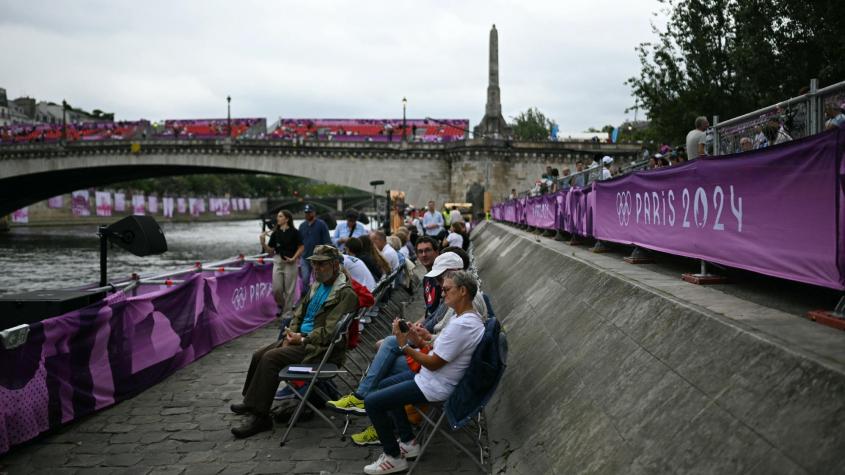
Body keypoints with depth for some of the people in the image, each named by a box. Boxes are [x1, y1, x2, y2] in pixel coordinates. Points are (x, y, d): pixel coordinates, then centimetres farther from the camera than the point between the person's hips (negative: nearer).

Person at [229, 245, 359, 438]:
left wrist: (302, 339, -15)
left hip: (320, 347, -9)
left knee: (270, 358, -22)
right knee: (258, 355, 3)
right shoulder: (317, 285, 15)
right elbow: (299, 313, 19)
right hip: (302, 338, 9)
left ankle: (260, 417, -16)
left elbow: (329, 331, -19)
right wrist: (291, 335, 1)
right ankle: (251, 402, 21)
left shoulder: (346, 293, -14)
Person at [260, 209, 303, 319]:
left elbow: (301, 247, -1)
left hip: (290, 263, -3)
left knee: (289, 289, 1)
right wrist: (262, 242, -7)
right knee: (276, 288, -1)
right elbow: (270, 250, 8)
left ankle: (287, 312, 12)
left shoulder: (293, 232, -4)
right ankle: (281, 306, 27)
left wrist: (294, 258, -12)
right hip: (277, 261, 4)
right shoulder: (275, 233, 7)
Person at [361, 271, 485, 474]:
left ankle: (394, 457, 5)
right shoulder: (470, 317, 4)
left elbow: (433, 364, -24)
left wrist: (404, 345, -18)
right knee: (385, 385, 26)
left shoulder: (461, 325, -29)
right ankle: (408, 442, 24)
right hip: (436, 377, 11)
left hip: (436, 386, -11)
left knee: (372, 402, -10)